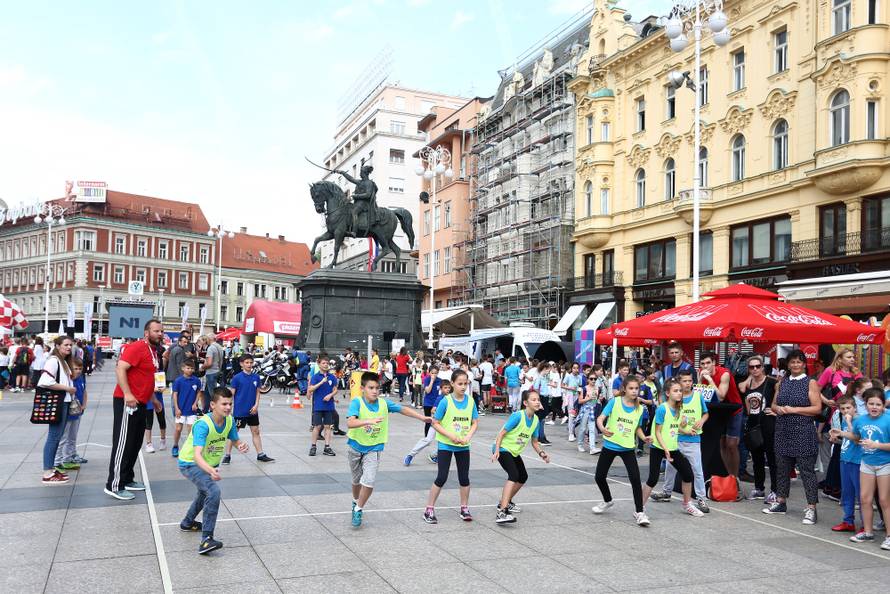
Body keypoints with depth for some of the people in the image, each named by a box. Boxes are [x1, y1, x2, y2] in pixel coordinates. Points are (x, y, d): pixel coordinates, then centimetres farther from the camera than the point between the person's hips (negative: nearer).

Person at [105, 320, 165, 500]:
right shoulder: (136, 347, -14)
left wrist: (153, 398, 24)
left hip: (140, 404, 10)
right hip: (127, 402, -10)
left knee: (135, 444, 15)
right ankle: (114, 486, 0)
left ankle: (127, 480, 26)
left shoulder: (153, 352, 15)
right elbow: (120, 369, -24)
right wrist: (127, 394, -29)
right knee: (123, 444, -6)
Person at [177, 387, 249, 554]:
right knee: (214, 492, -30)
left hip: (209, 464, 8)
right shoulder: (203, 424, -33)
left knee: (205, 492, 33)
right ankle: (206, 540, -28)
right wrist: (211, 471, -61)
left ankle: (188, 523, 61)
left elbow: (235, 440, 3)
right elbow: (197, 455, -43)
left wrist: (241, 446, -22)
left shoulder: (229, 421, -13)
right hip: (190, 463, -8)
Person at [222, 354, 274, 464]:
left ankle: (260, 455, 17)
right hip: (239, 411, -4)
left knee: (256, 432, 10)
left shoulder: (256, 377, 2)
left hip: (252, 411, 4)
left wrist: (256, 405, -5)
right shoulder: (237, 378, -9)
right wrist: (229, 408, -9)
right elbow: (231, 394, -5)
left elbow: (257, 392, 8)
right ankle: (227, 455, 13)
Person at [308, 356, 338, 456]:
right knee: (317, 426, -1)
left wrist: (330, 395, -13)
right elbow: (310, 389, -13)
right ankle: (313, 446, 12)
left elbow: (335, 390, 7)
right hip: (318, 405, -2)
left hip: (329, 405, 3)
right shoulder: (315, 377, -3)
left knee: (328, 426, 5)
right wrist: (321, 382, -23)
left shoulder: (332, 377, 5)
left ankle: (327, 447, 10)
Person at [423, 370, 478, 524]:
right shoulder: (446, 401, -14)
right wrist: (451, 436, -20)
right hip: (446, 445, -4)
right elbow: (435, 423, -11)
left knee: (464, 477, 10)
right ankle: (429, 510, 7)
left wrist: (468, 436, -15)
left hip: (463, 446, 4)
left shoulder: (470, 401, -3)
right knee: (442, 478, -4)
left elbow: (475, 422, 3)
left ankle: (464, 509, 26)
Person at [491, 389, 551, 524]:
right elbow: (501, 433, -20)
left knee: (523, 477, 19)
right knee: (514, 475, -28)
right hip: (503, 449, -9)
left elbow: (534, 442, 9)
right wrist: (496, 451, -28)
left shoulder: (536, 420, -1)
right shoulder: (517, 416, -22)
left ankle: (505, 502, 41)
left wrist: (541, 453, -8)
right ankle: (501, 513, -37)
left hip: (514, 452, 9)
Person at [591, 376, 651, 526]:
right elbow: (600, 418, -17)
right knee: (600, 477, 9)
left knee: (635, 478, -14)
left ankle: (639, 512, -1)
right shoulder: (614, 402, -10)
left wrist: (644, 438, -6)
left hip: (627, 448, 1)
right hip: (609, 446, 0)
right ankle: (608, 501, 38)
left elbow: (638, 428, 13)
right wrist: (602, 429, -38)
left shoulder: (640, 408, -1)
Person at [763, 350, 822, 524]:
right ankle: (781, 502, 25)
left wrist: (794, 409, -15)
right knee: (782, 467, 13)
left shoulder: (811, 383, -2)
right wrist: (778, 409, -6)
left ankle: (811, 508, 0)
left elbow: (817, 408, -9)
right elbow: (774, 404, 17)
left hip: (803, 433, -6)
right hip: (783, 431, 6)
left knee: (806, 469, -4)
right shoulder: (782, 382, 13)